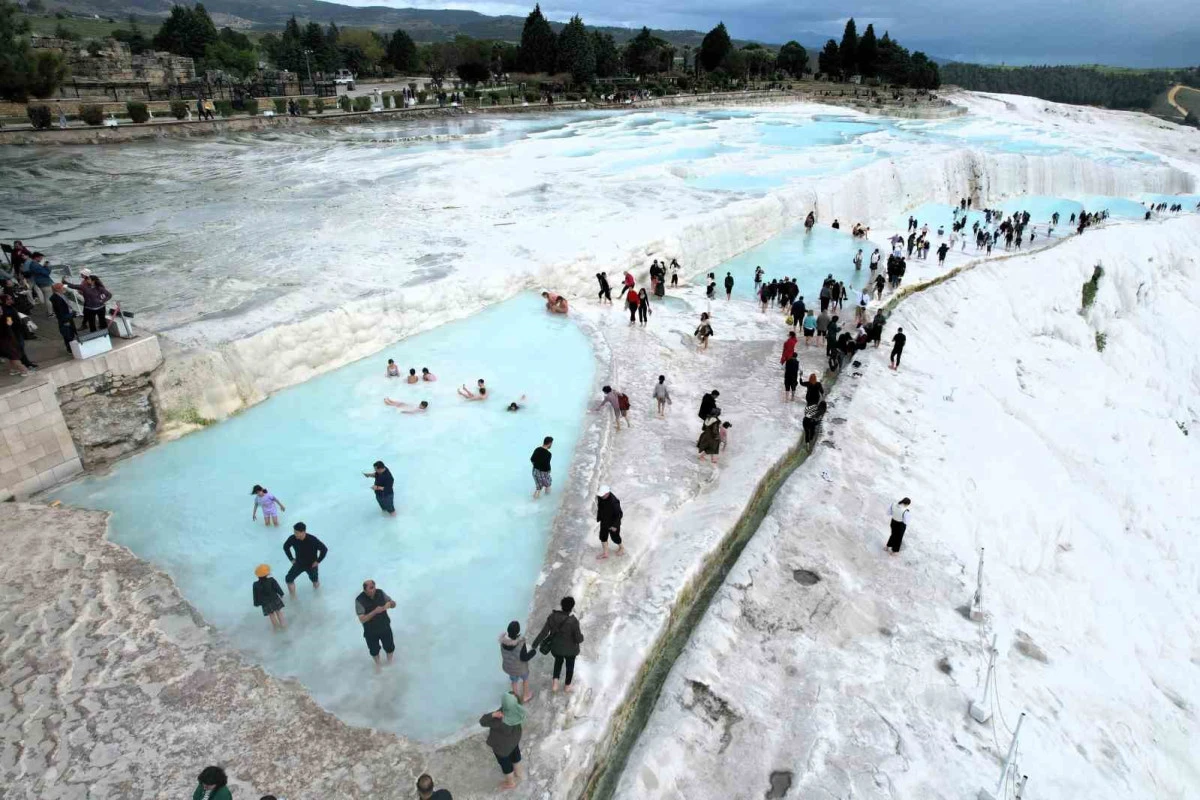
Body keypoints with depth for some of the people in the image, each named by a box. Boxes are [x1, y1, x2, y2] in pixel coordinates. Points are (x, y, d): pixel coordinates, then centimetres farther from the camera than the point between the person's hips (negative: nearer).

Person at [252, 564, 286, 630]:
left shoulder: (256, 585, -17)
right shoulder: (271, 580, -19)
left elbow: (256, 595, -7)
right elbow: (277, 588, -8)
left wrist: (257, 603, 8)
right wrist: (281, 594, 9)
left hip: (265, 603, 0)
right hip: (275, 599, 0)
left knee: (271, 615, 17)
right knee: (278, 611, 19)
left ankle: (276, 626, 30)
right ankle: (282, 624, 27)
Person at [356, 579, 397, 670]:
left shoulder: (380, 593, -17)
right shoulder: (359, 600, -26)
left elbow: (394, 604, -8)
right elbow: (362, 619, -29)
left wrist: (390, 603, -32)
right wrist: (375, 611, -42)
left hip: (385, 627, 2)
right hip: (371, 632, -2)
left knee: (390, 647, 19)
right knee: (374, 650, 22)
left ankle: (390, 663, 51)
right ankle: (377, 663, 54)